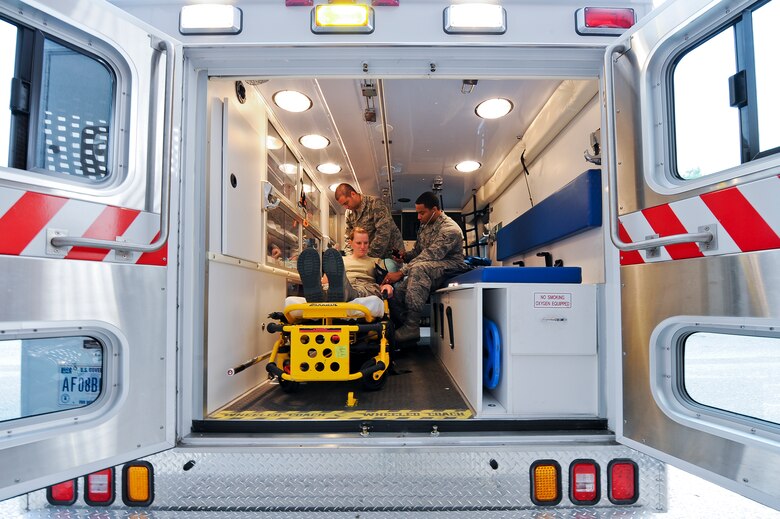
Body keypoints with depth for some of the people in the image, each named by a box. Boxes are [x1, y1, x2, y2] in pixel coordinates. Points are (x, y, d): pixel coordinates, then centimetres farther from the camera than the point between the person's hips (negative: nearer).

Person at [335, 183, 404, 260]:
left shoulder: (375, 203, -16)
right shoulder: (349, 213, 5)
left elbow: (383, 233, -24)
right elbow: (349, 238, 9)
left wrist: (370, 256, -24)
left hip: (392, 254, -5)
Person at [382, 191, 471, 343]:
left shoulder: (450, 229, -17)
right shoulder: (425, 226, 13)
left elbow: (429, 256, -26)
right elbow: (417, 251, 21)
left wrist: (401, 273, -30)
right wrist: (405, 255, -4)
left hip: (451, 267, -8)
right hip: (428, 272, 8)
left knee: (419, 268, -38)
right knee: (400, 288, -19)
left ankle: (411, 327, -41)